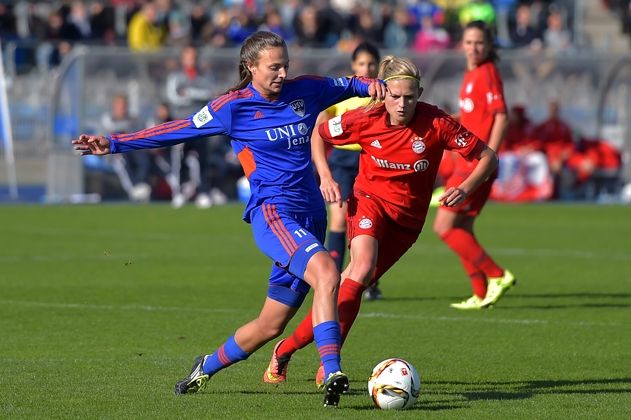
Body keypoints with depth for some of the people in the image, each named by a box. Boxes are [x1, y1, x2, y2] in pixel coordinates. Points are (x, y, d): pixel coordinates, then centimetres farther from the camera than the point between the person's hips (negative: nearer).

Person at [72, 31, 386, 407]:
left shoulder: (305, 91, 11)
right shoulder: (234, 107, 0)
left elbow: (346, 86, 28)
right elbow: (180, 131, 5)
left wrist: (370, 86, 5)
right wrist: (114, 143, 3)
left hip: (310, 219, 6)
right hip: (272, 213, -6)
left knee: (271, 325, 9)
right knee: (326, 272, -33)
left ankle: (208, 366, 34)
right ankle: (332, 375, -41)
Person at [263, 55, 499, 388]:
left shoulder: (436, 124, -16)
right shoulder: (364, 120, -14)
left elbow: (487, 157, -11)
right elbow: (316, 135, 4)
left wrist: (466, 189, -27)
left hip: (407, 219, 1)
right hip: (370, 200, -1)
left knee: (351, 284, -5)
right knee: (362, 270, -28)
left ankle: (287, 348, 7)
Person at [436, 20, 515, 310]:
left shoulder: (487, 73, -12)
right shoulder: (471, 74, 15)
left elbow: (501, 117, -19)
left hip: (477, 163, -10)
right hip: (467, 162, 10)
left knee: (444, 227, -8)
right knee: (461, 229, 13)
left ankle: (497, 275, -5)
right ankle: (481, 294, 16)